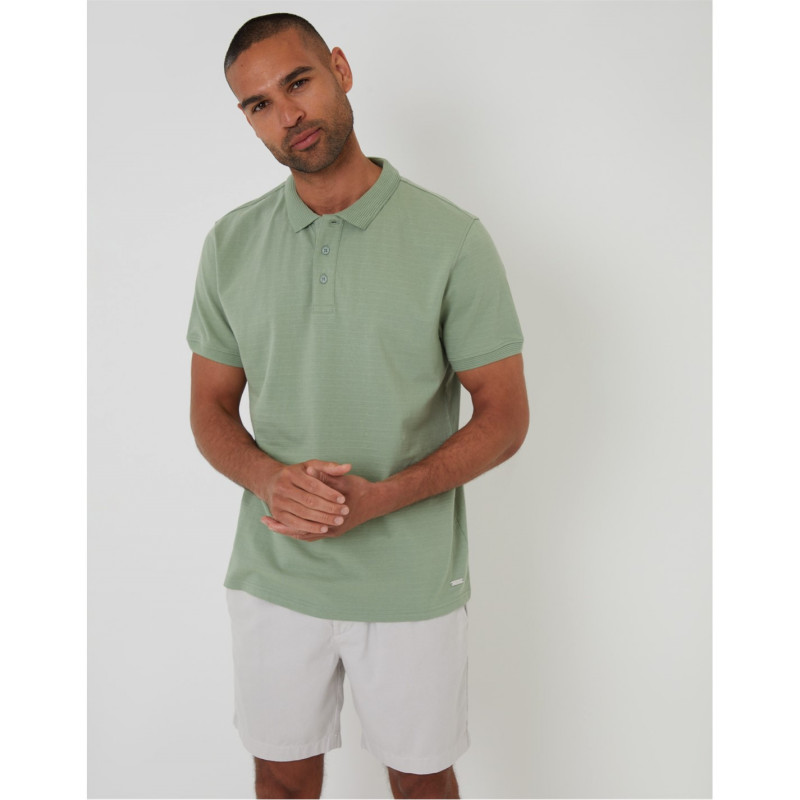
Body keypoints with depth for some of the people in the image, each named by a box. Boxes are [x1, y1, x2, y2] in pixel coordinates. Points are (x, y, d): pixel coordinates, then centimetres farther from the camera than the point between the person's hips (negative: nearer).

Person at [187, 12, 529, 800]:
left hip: (412, 580, -2)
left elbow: (504, 416, -9)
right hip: (273, 576, 3)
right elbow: (211, 409, 4)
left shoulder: (451, 238, -11)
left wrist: (378, 498, -23)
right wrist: (270, 479, -18)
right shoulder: (232, 243, 0)